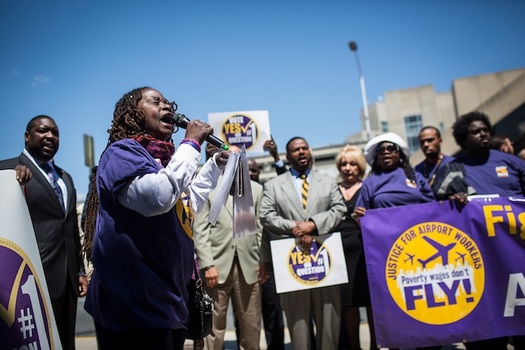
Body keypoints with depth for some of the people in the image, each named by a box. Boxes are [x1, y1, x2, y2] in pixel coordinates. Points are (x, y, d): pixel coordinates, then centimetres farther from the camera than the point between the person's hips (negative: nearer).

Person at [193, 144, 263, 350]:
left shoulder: (256, 189, 15)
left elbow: (260, 228, 11)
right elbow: (200, 231, -1)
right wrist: (207, 265, -9)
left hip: (248, 266, 3)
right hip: (218, 265, -2)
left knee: (251, 328, 8)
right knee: (214, 327, 4)